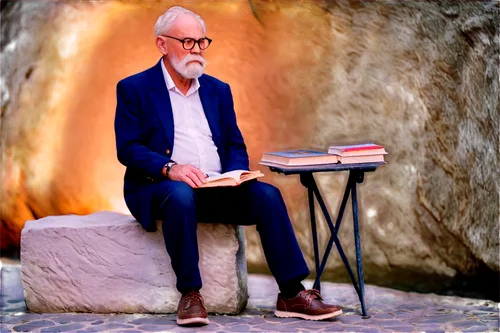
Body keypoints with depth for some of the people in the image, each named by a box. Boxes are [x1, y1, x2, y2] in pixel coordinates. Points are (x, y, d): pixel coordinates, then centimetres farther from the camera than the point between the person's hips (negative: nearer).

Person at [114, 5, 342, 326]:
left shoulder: (218, 90, 17)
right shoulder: (133, 89, 2)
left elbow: (236, 146, 14)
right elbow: (128, 149, -8)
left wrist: (235, 174, -9)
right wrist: (170, 168, -25)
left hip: (216, 189, 4)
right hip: (158, 187, -4)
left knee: (266, 194, -20)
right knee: (182, 195, -38)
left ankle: (292, 294, -19)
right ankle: (190, 295, -28)